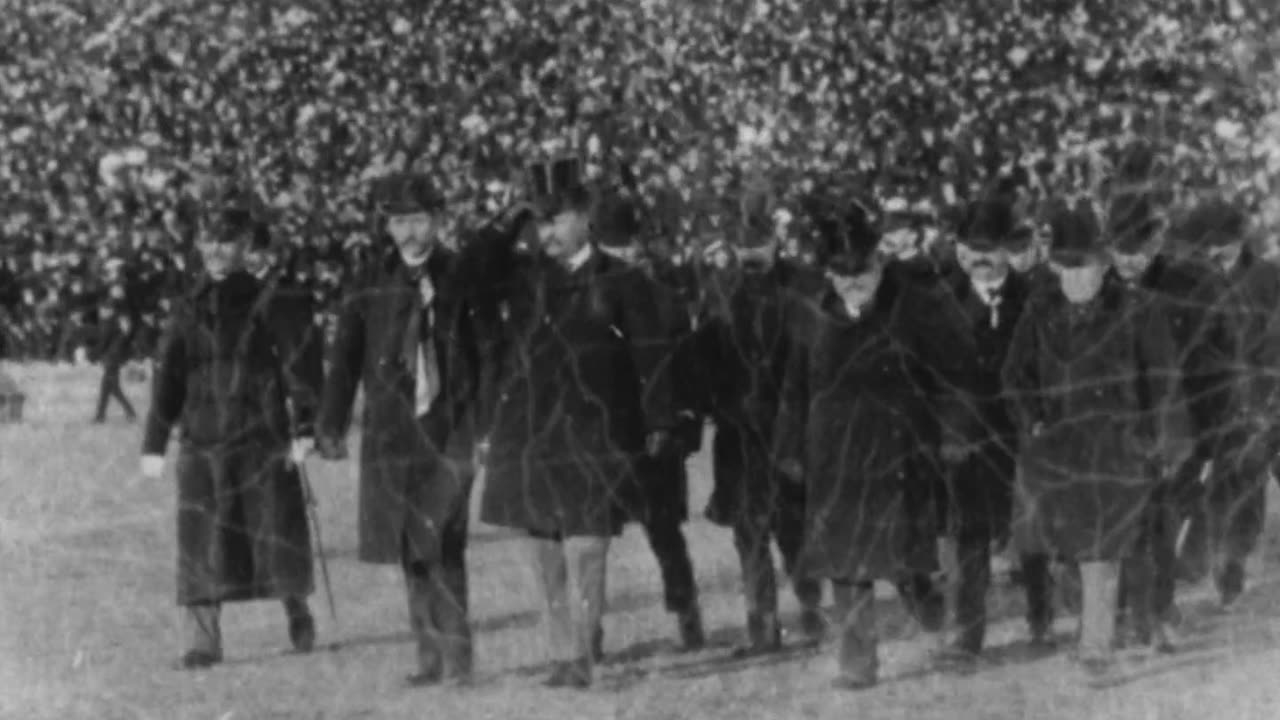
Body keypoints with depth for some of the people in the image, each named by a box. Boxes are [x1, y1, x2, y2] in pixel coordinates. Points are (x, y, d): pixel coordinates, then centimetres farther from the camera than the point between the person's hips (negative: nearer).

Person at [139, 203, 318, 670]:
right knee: (200, 543, -4)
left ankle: (297, 611, 27)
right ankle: (202, 644, -3)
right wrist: (154, 445, 10)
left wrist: (303, 429, -9)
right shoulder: (188, 311, 10)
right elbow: (167, 381, 13)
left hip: (262, 438, -2)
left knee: (279, 530, 1)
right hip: (201, 440, 2)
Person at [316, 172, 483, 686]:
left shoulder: (460, 278, 1)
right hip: (390, 429, 3)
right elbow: (345, 358, 5)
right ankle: (430, 656, 13)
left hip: (447, 430, -3)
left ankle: (456, 657, -6)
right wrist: (331, 426, 0)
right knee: (410, 550, 6)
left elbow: (488, 352, 4)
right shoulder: (371, 284, 5)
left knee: (443, 547, -10)